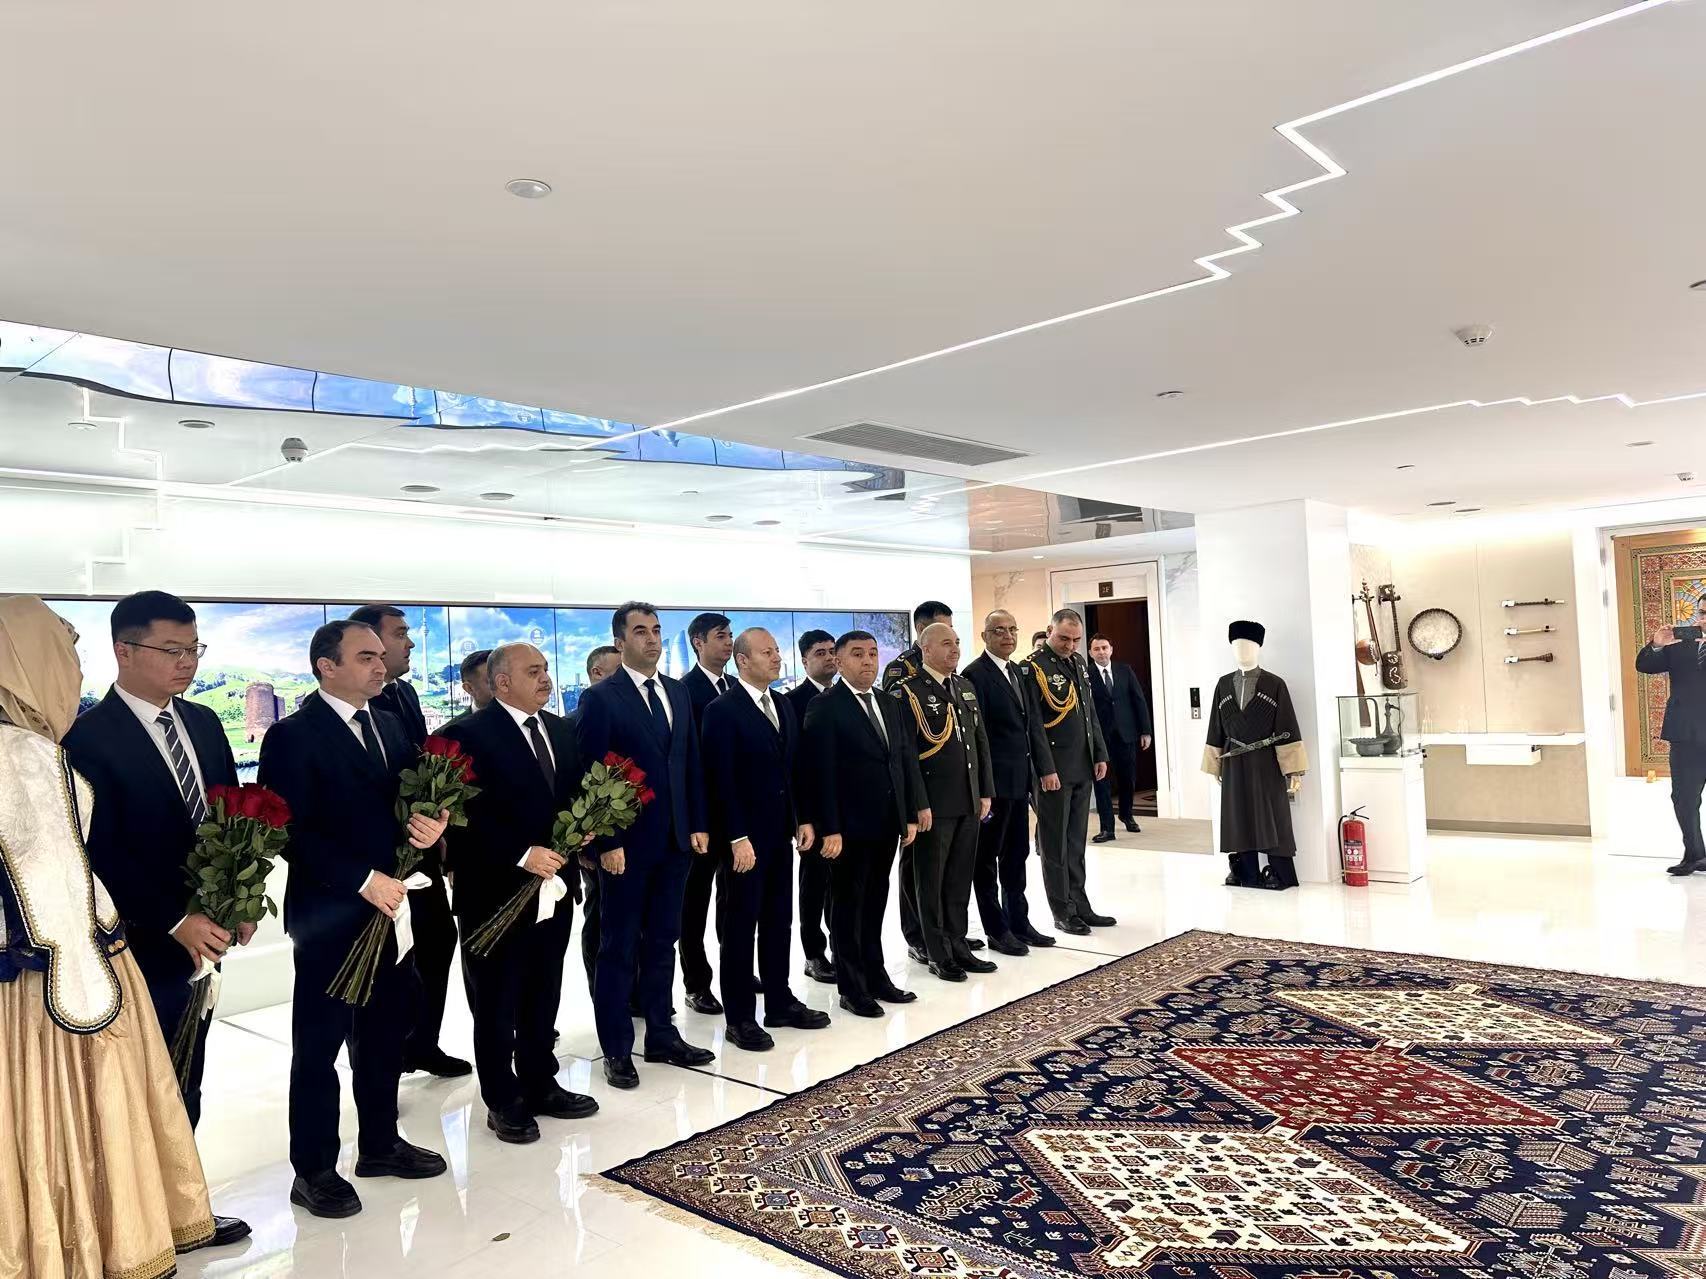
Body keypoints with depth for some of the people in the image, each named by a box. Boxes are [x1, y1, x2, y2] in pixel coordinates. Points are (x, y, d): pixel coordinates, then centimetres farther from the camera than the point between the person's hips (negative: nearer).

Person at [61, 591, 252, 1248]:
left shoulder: (203, 723, 7)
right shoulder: (89, 738, -14)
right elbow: (102, 852, -17)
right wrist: (176, 922, -17)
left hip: (202, 933, 6)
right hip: (141, 945, -6)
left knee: (185, 1085, 17)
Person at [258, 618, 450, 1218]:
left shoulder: (389, 725, 10)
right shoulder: (294, 736, -11)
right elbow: (291, 832, -17)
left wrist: (430, 824, -9)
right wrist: (363, 880, -21)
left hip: (390, 904, 7)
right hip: (330, 914, -7)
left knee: (385, 1031, 17)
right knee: (319, 1043, 7)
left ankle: (380, 1144, 34)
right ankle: (313, 1171, 22)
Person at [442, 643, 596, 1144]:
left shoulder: (562, 730, 10)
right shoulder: (470, 735, -13)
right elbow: (467, 817, -19)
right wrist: (523, 855, -22)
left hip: (554, 885, 7)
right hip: (497, 892, -6)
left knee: (543, 998, 18)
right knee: (497, 1004, 9)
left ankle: (541, 1085, 33)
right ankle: (503, 1101, 24)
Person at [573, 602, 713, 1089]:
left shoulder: (678, 693, 9)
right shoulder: (600, 698, -9)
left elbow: (691, 763, 12)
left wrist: (698, 825, 7)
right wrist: (606, 843, -16)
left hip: (675, 839, 6)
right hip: (626, 843, -5)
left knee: (662, 941, 15)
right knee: (619, 948, 6)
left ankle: (662, 1035, 26)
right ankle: (617, 1049, 17)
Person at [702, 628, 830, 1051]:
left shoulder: (784, 705, 11)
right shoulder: (722, 710, -13)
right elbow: (722, 781, -16)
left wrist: (802, 820, 10)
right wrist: (737, 838, -19)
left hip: (780, 831, 7)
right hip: (743, 837, -7)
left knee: (778, 921, 15)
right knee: (740, 927, 3)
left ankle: (780, 1002, 27)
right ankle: (739, 1018, 13)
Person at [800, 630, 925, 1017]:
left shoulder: (890, 705, 12)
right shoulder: (825, 708, -10)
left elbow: (907, 760, 13)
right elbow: (821, 772, -15)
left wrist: (910, 815, 8)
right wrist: (829, 829, -19)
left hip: (886, 825, 7)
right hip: (849, 828, -6)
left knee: (875, 904, 16)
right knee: (847, 906, 6)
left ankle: (876, 976, 28)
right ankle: (852, 988, 16)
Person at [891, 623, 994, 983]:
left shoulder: (967, 688, 13)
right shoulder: (908, 692, -9)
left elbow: (981, 742, 15)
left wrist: (985, 792, 11)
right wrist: (918, 804, -16)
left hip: (969, 802, 6)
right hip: (934, 804, -6)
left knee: (960, 879, 13)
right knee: (932, 881, 6)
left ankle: (958, 946, 25)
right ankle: (939, 955, 16)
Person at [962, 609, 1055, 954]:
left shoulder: (1022, 672, 13)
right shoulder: (975, 674, -12)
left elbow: (1033, 721, 14)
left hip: (1019, 779, 8)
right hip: (993, 780, -8)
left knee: (1016, 855, 16)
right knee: (987, 858, 6)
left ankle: (1019, 922, 27)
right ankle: (997, 930, 14)